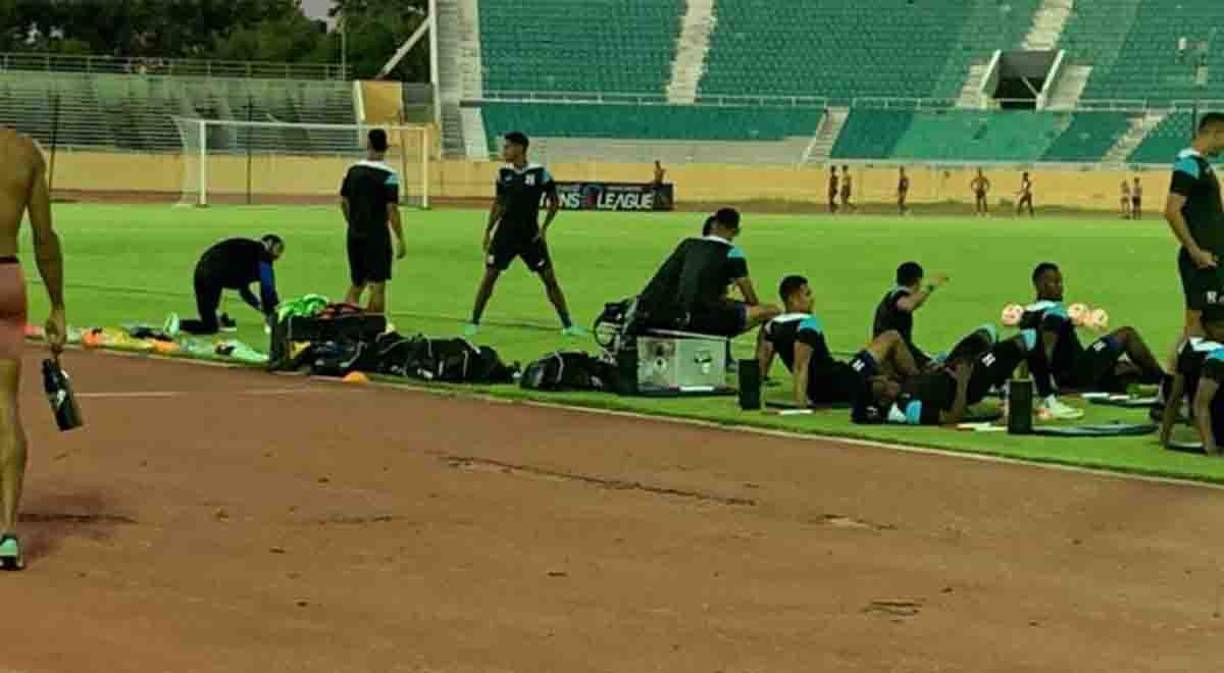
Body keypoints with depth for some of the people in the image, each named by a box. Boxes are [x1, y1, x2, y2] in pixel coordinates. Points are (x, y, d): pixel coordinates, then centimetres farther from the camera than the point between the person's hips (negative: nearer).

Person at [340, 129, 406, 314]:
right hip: (377, 235, -5)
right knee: (377, 286, -1)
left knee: (356, 284, 18)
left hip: (355, 235, 6)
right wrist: (400, 240, -10)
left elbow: (343, 202, 11)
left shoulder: (353, 170, 4)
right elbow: (392, 209, -15)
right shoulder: (388, 175, -12)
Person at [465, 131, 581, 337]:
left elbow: (554, 202, 1)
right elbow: (498, 204, 12)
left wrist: (544, 228, -5)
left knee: (549, 279, -2)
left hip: (531, 235, -2)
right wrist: (488, 232, 8)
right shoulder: (503, 173, 3)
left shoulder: (539, 173, -7)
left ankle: (567, 325, 5)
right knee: (489, 276, -2)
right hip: (505, 233, 2)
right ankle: (474, 322, 8)